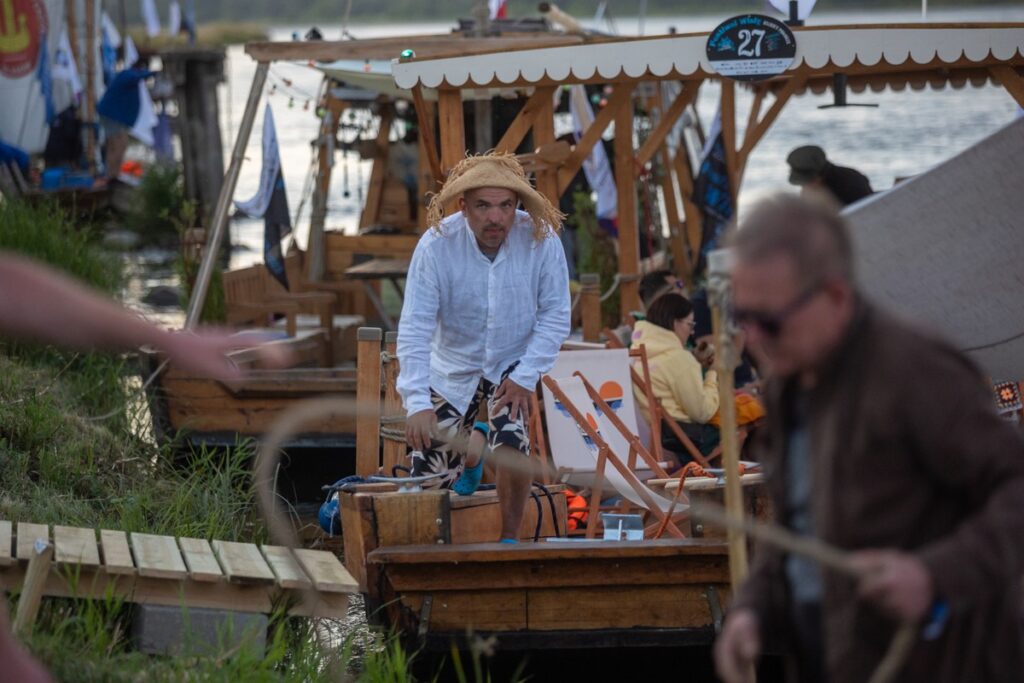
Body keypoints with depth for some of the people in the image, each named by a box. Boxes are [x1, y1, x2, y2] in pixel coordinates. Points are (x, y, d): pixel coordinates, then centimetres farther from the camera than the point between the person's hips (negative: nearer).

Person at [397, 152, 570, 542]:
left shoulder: (541, 241, -22)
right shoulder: (437, 246, -26)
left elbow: (555, 316, -13)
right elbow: (414, 329, -28)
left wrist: (525, 376, -22)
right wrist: (417, 403, -37)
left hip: (512, 364, 0)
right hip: (452, 370, 0)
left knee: (512, 444, -26)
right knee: (430, 477, 3)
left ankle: (509, 541, -6)